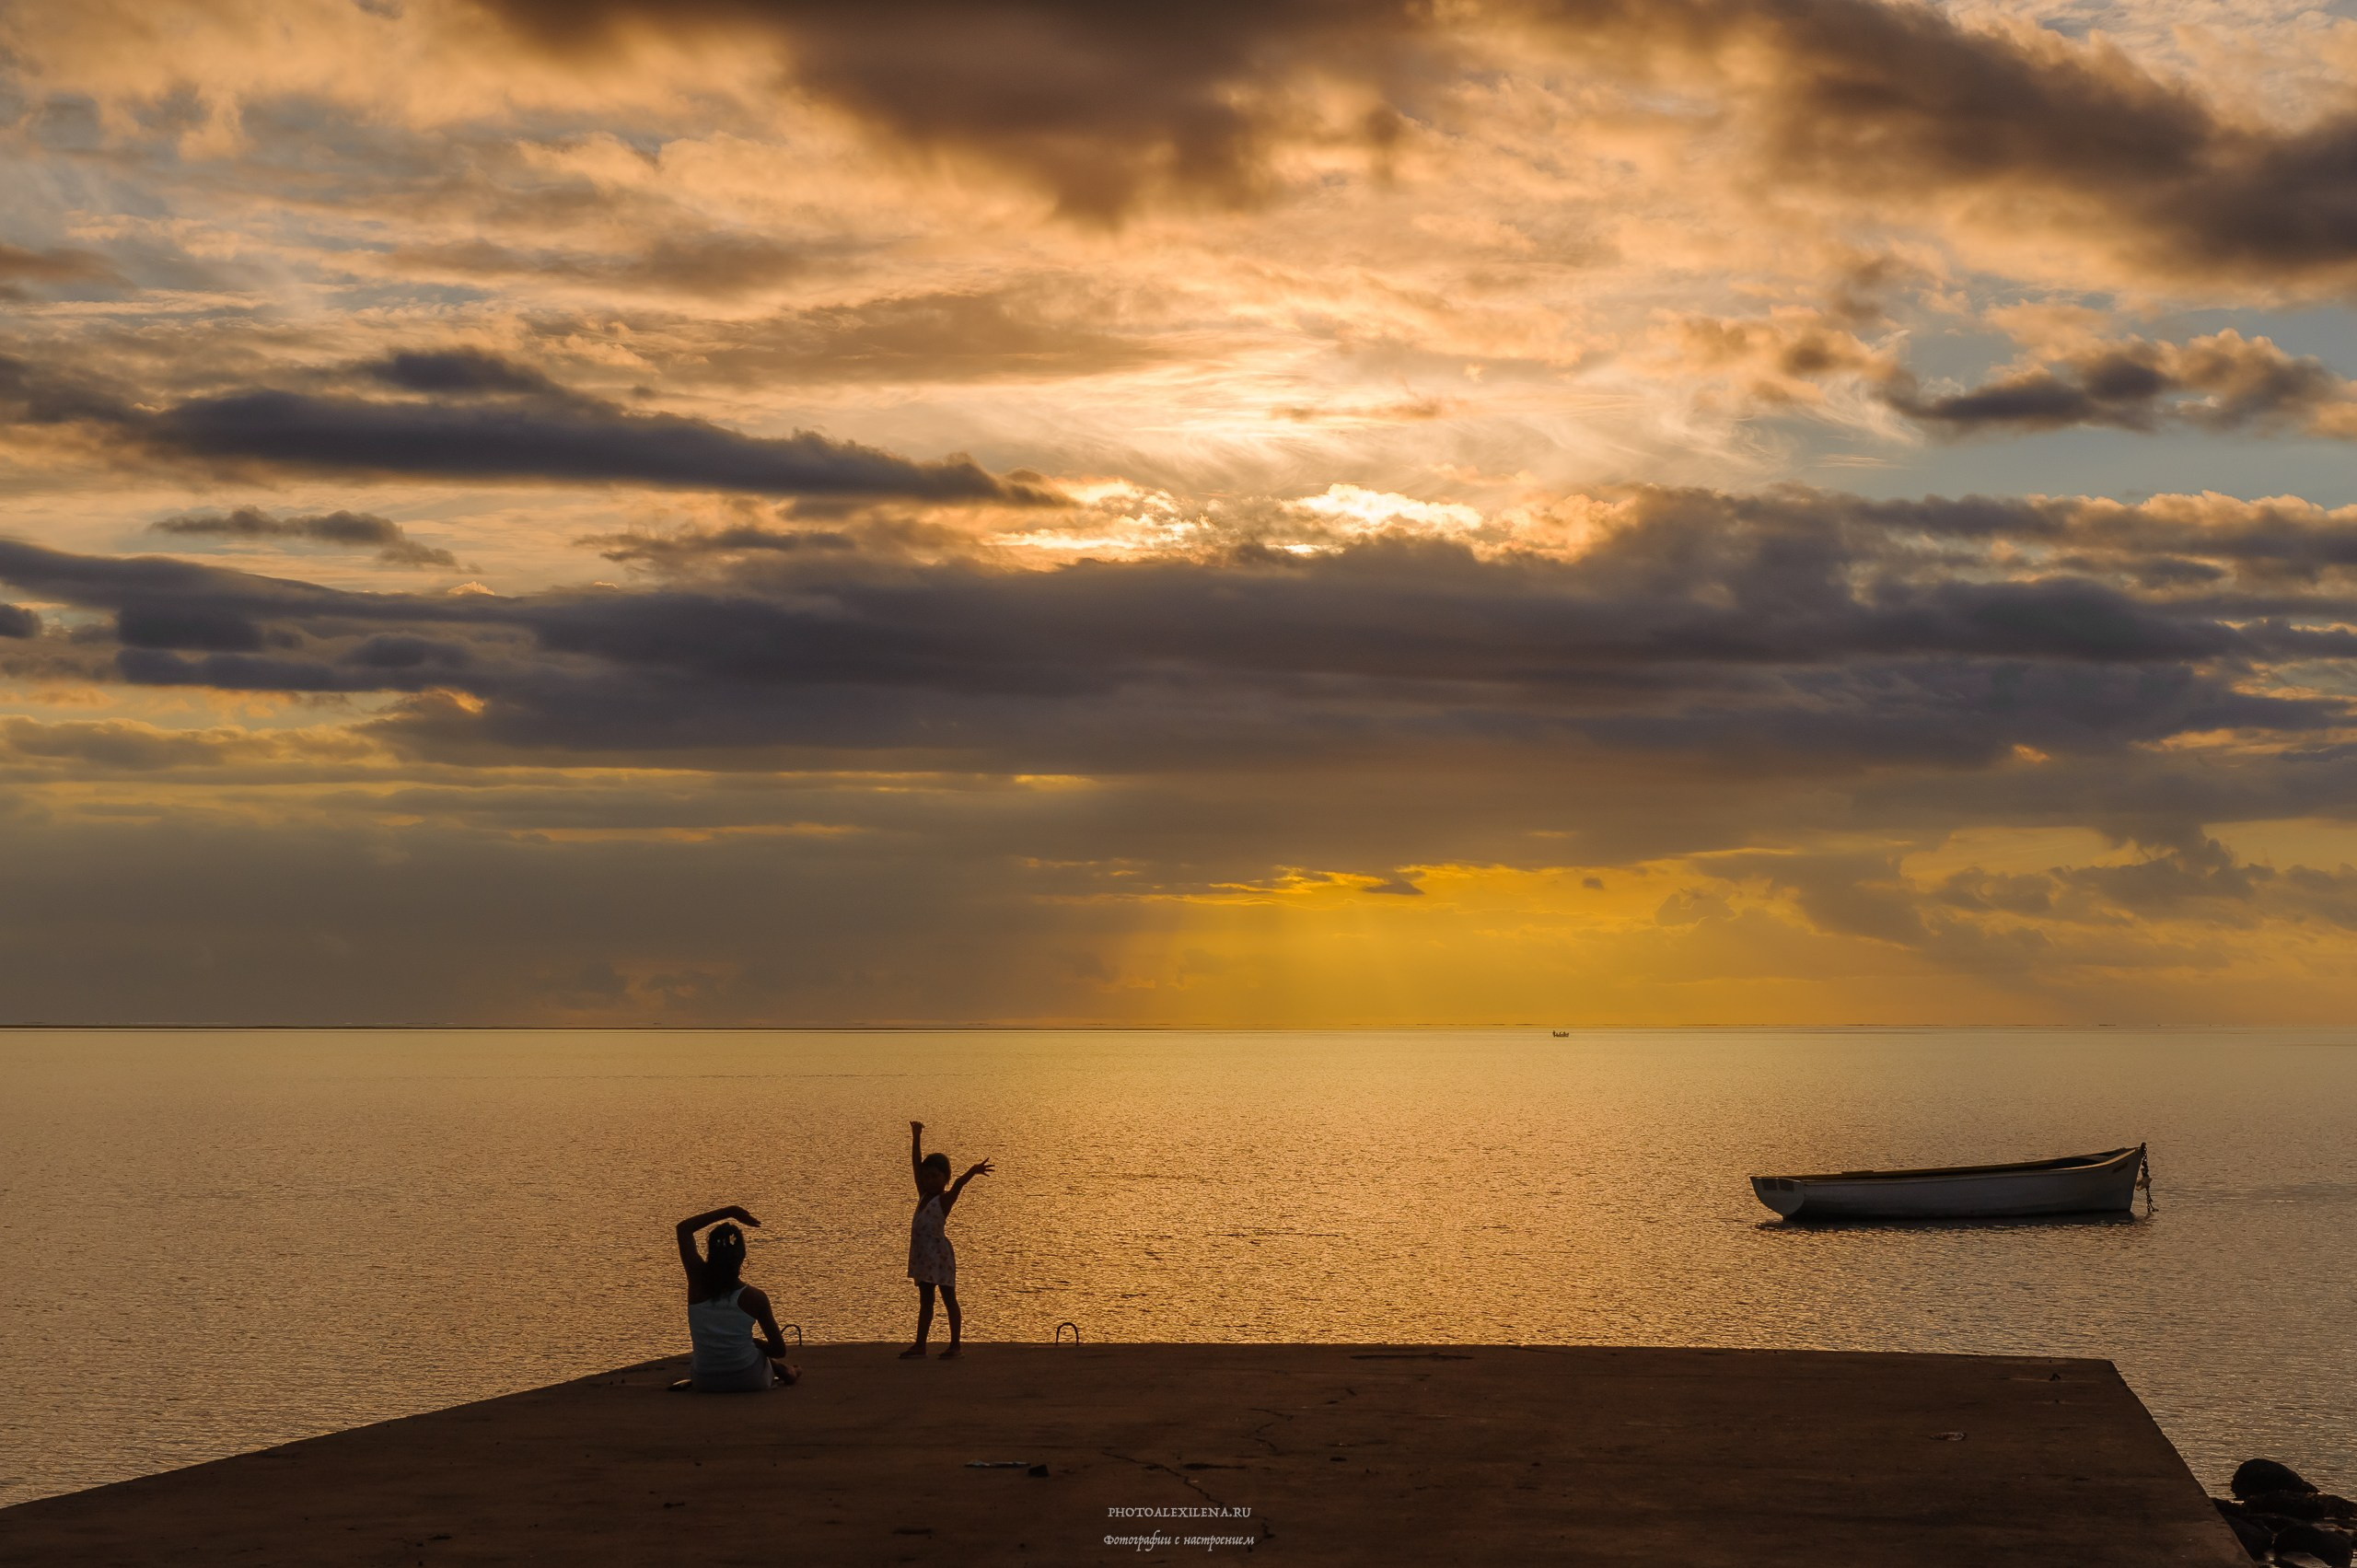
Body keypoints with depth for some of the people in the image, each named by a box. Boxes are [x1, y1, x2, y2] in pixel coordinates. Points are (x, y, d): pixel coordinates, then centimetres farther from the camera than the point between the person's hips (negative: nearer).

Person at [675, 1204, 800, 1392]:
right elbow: (779, 1350, -6)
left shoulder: (698, 1283, -13)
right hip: (748, 1381, -2)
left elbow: (684, 1228, 1)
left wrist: (730, 1211, -1)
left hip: (704, 1384, 2)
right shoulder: (754, 1298, -16)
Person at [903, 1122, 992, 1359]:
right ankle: (919, 1346, 15)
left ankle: (955, 1345, 3)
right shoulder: (924, 1195, 12)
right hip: (922, 1253, 8)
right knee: (925, 1301, 12)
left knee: (949, 1299, -1)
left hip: (939, 1253, -8)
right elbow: (916, 1165, 13)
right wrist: (916, 1138, 10)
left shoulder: (945, 1199, -7)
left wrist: (973, 1172, -45)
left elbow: (958, 1183, -27)